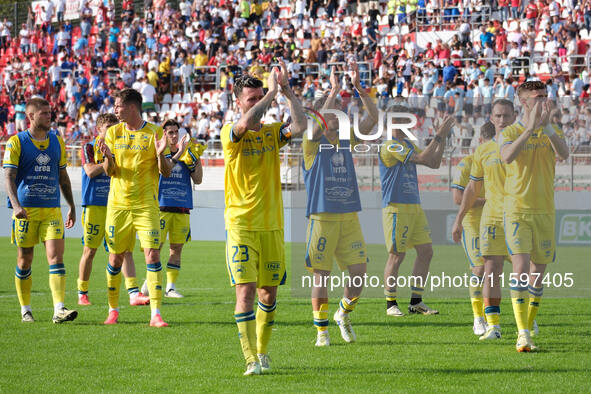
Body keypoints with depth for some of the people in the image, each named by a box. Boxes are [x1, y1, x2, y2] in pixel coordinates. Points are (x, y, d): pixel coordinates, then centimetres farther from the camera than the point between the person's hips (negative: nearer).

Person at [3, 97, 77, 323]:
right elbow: (9, 176, -9)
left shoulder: (57, 142, 11)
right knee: (25, 260, 4)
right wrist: (16, 205, -23)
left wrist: (72, 206, 17)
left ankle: (59, 309, -17)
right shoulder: (16, 142, -3)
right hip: (25, 209, -3)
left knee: (56, 256, -10)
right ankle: (25, 309, 17)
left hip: (52, 209, 3)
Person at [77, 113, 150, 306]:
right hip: (94, 205, -4)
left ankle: (133, 293, -13)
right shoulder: (89, 148, 0)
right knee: (90, 250, 3)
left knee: (125, 249, -6)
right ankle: (82, 293, 16)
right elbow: (90, 171, -14)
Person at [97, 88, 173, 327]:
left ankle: (155, 314, -12)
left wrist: (161, 154, -22)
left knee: (152, 255, -11)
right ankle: (113, 310, 21)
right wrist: (107, 156, -18)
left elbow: (166, 172, -2)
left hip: (146, 206, -3)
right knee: (115, 257, 6)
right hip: (118, 205, 3)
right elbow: (109, 171, 4)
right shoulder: (113, 133, 7)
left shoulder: (155, 133, -1)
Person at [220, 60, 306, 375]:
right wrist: (273, 91, -18)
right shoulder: (230, 133, -3)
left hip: (272, 225, 4)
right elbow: (246, 122, -26)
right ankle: (251, 359, -12)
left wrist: (287, 90, -10)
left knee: (269, 293, 10)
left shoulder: (272, 133, 9)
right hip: (241, 225, -4)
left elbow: (300, 126, -10)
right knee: (245, 291, -13)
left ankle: (261, 350, 27)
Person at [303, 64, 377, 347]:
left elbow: (373, 117, 5)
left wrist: (358, 87, -4)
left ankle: (343, 314, 24)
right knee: (321, 276, -2)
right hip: (322, 217, -5)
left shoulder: (347, 139, 13)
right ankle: (321, 331, 9)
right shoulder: (313, 142, -2)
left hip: (349, 217, 5)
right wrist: (333, 91, -23)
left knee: (359, 273, -1)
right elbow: (317, 125, -24)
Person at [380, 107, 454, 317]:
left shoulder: (408, 144, 17)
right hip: (396, 207, -9)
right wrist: (439, 135, -15)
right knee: (397, 256, -6)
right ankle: (391, 304, 3)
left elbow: (434, 163, 17)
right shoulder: (389, 146, -12)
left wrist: (443, 137, 9)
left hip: (414, 206, 9)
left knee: (426, 252, 5)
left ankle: (416, 302, 11)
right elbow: (423, 158, -18)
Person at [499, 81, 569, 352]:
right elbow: (507, 157, -23)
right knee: (521, 267, -17)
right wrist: (530, 128, -30)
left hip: (545, 211, 4)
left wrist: (546, 126, -27)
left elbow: (563, 154, -13)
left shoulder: (552, 132, 8)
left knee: (538, 272, 8)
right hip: (517, 210, -4)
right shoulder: (510, 132, -1)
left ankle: (529, 323, 25)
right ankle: (523, 334, -20)